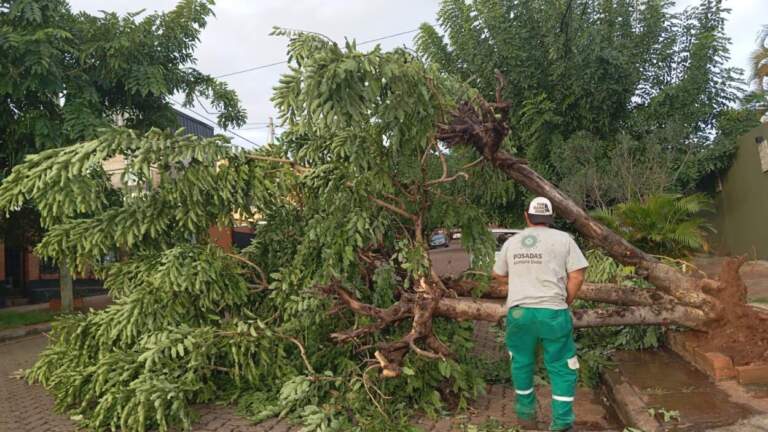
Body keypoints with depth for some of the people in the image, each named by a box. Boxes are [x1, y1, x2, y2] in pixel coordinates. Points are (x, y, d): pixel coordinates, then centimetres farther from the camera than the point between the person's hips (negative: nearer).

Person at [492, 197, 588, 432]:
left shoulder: (511, 242, 10)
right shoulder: (563, 239, 1)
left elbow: (497, 274, 23)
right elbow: (577, 276, -4)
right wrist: (565, 303, 10)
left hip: (518, 312, 3)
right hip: (552, 312, -3)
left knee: (521, 363, 20)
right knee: (562, 368, 9)